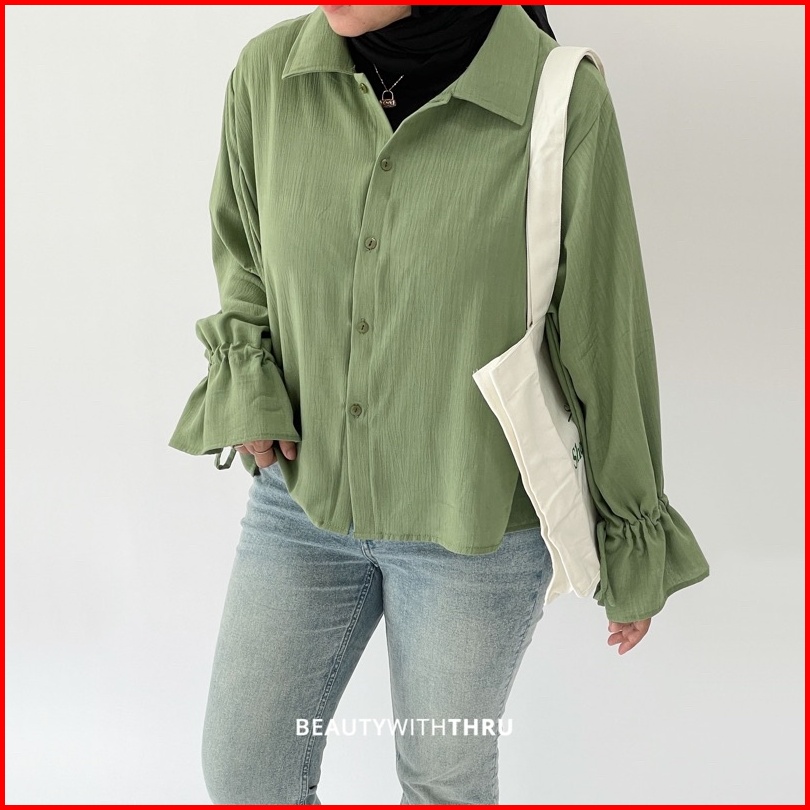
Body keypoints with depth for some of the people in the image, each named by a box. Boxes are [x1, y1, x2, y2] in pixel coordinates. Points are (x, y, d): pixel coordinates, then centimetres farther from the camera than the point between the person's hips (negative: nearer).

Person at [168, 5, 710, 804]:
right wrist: (243, 383, -7)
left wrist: (634, 547, 0)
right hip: (302, 497, 4)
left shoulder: (562, 101, -19)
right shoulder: (267, 72, -8)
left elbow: (606, 342, -9)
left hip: (476, 529, -3)